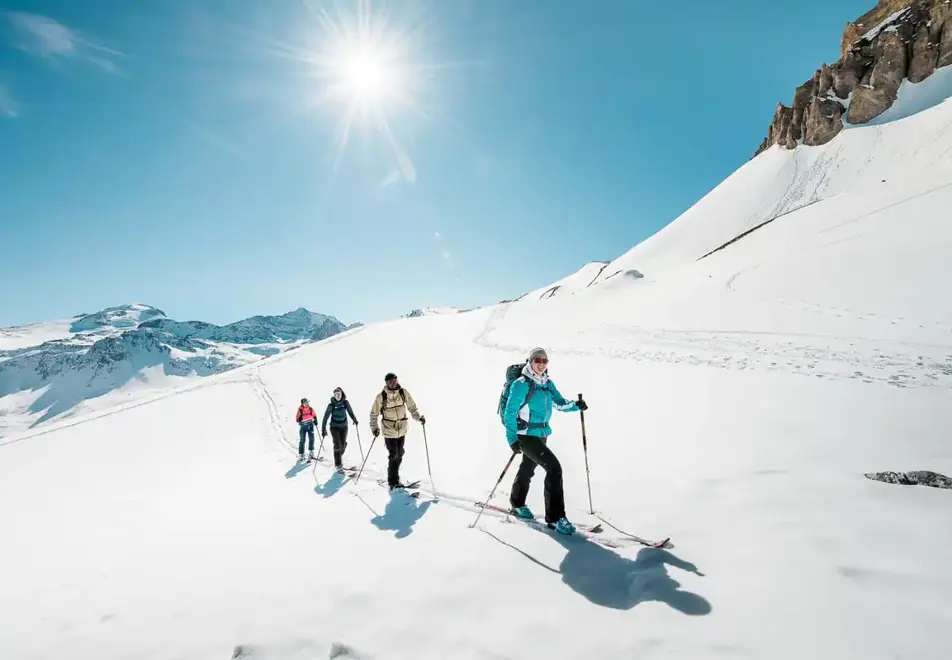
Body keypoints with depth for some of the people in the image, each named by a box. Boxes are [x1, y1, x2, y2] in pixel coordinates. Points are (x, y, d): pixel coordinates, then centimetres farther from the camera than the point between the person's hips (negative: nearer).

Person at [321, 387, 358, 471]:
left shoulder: (345, 403, -8)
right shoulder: (331, 405, -14)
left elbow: (350, 412, 2)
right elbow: (325, 417, -14)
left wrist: (354, 419, -13)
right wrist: (323, 429, -18)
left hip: (344, 426, 3)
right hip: (334, 427, -3)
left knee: (343, 444, 9)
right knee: (337, 445, -11)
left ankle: (340, 456, 40)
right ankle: (338, 464, 0)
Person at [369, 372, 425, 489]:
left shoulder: (404, 393, -9)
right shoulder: (381, 397, -14)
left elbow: (412, 407, 2)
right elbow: (374, 414, -4)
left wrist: (418, 417, -14)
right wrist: (374, 427, -15)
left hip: (402, 429, 3)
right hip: (389, 430, -3)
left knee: (399, 455, 14)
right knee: (393, 456, -7)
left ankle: (394, 477, 34)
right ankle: (393, 482, 9)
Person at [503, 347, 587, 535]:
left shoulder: (548, 384, 6)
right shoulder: (521, 384, -15)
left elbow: (559, 402, 6)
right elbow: (510, 412, -15)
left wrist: (575, 405, -13)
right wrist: (512, 438, -20)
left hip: (542, 434, 8)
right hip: (526, 435, -8)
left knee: (528, 469, 25)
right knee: (554, 468, -18)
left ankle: (517, 504, 49)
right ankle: (555, 517, -11)